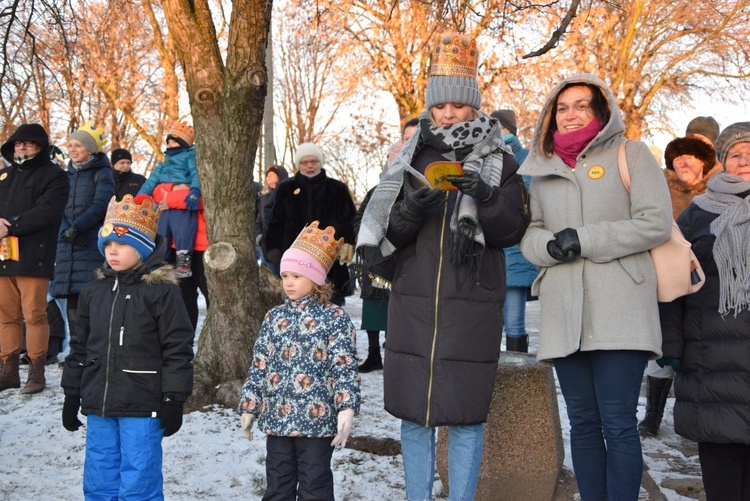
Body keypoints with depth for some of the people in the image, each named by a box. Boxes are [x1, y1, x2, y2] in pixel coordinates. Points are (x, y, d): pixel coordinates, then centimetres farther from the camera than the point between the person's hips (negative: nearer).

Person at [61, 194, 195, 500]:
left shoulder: (161, 291, -8)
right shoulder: (93, 292, 10)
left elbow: (177, 349, -9)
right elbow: (80, 347, 17)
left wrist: (174, 399, -10)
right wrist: (71, 395, 17)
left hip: (142, 408, -6)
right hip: (98, 407, 6)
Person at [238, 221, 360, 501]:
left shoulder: (334, 318, -6)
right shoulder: (274, 317, 9)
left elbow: (345, 368, -11)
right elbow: (259, 366, 12)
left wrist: (346, 407, -21)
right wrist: (248, 407, 10)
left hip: (317, 419, -5)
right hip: (276, 418, 5)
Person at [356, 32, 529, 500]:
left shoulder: (500, 161, 6)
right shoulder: (412, 158, 11)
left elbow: (511, 232, -1)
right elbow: (390, 234, 6)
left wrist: (486, 197, -18)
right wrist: (413, 207, -14)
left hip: (473, 304, -2)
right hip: (414, 301, 2)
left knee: (465, 413, 0)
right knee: (413, 411, 6)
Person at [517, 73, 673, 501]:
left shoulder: (631, 154, 6)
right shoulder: (544, 169, 18)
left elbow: (656, 223, -4)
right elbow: (529, 234, 14)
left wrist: (583, 240, -11)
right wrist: (550, 246, -10)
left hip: (620, 309, -4)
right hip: (564, 313, 4)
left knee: (618, 424, -6)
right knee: (583, 423, 7)